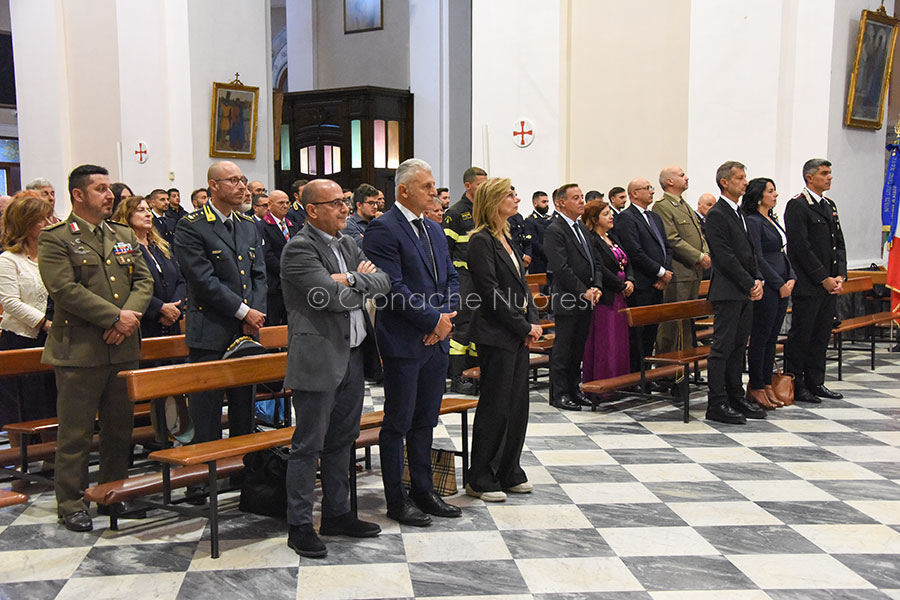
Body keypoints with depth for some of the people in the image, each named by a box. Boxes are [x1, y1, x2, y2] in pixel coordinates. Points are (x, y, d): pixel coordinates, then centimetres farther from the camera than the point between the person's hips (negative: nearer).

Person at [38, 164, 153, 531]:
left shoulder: (124, 236, 14)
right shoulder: (55, 239, -6)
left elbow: (144, 281, 10)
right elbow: (65, 290, -16)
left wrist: (130, 316, -10)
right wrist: (116, 316, -19)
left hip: (124, 349, 6)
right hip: (79, 350, -6)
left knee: (120, 428, 13)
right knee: (75, 432, 2)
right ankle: (71, 504, 13)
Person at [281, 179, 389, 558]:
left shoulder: (347, 244, 13)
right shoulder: (299, 249, -13)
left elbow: (383, 281, 4)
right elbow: (337, 298, -22)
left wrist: (350, 280, -12)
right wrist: (362, 284, -3)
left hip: (352, 356, 8)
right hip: (318, 359, -8)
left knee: (342, 440, 16)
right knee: (308, 445, 0)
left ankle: (337, 513, 29)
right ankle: (299, 526, 9)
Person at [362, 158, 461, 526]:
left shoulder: (434, 230, 15)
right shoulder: (383, 229, -12)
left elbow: (451, 278, 16)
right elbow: (393, 288, -18)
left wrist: (445, 317, -2)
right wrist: (434, 319, -14)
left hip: (435, 342, 8)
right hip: (403, 343, -8)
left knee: (425, 420, 15)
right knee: (398, 423, 2)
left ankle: (423, 492, 26)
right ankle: (396, 500, 12)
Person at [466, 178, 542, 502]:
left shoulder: (507, 239, 15)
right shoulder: (481, 241, -13)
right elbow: (491, 292, -18)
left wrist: (534, 321, 2)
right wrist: (524, 327, -13)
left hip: (518, 334, 9)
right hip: (496, 335, -9)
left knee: (518, 404, 11)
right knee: (495, 407, -3)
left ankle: (509, 474, 22)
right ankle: (480, 479, 8)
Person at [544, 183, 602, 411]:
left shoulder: (583, 229, 16)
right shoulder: (554, 231, -12)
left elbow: (594, 262, 16)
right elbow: (562, 268, -18)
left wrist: (596, 287, -1)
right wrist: (584, 292, -17)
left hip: (585, 300, 8)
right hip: (567, 300, -8)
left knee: (578, 347, 14)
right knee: (563, 348, -1)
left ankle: (574, 388, 23)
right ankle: (559, 394, 7)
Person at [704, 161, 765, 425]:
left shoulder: (741, 214, 18)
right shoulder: (716, 215, -10)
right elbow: (725, 257, -16)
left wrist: (758, 279, 4)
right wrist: (750, 284, -14)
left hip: (745, 293, 9)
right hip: (727, 292, -9)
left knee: (738, 347, 13)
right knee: (722, 348, -6)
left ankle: (736, 398, 20)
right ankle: (716, 404, -2)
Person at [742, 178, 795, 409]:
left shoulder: (772, 221, 16)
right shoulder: (753, 222, -11)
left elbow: (782, 252, 18)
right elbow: (758, 258, -17)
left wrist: (791, 278, 4)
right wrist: (779, 284, -14)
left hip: (782, 287, 9)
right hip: (765, 286, -9)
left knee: (772, 338, 11)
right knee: (760, 337, -2)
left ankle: (766, 385, 18)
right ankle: (755, 387, 5)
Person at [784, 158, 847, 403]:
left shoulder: (830, 205, 17)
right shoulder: (797, 205, -9)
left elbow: (839, 243, 16)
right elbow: (801, 247, -15)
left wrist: (840, 275, 2)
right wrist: (824, 278, -14)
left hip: (830, 284, 8)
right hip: (808, 285, -8)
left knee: (821, 336, 12)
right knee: (801, 336, -1)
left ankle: (815, 383, 20)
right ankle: (795, 385, 6)